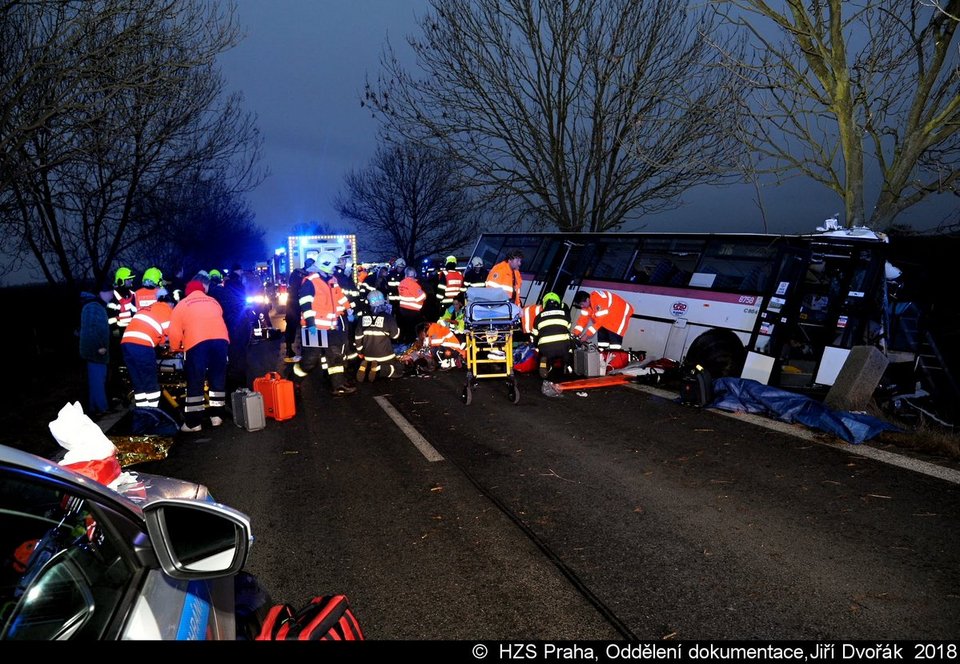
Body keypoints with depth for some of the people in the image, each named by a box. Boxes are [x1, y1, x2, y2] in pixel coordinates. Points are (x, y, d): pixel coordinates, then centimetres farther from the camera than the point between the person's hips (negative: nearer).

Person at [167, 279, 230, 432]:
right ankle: (216, 415, 17)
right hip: (220, 339, 3)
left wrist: (175, 348, 26)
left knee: (195, 382, 2)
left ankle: (193, 422, 5)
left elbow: (174, 331, 11)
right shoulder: (213, 301, 27)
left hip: (197, 342, -3)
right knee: (218, 379, 14)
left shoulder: (182, 304, 17)